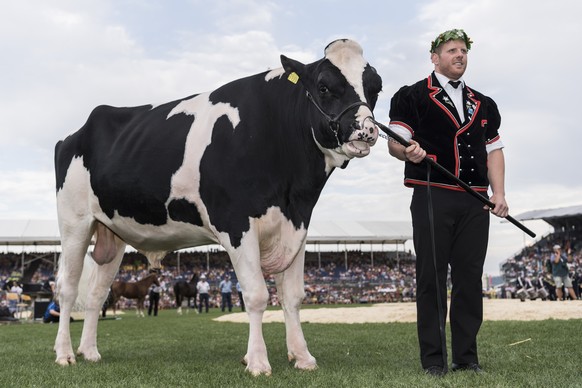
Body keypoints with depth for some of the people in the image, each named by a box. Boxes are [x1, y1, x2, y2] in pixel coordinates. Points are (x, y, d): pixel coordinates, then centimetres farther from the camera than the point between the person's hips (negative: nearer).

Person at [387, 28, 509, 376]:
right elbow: (395, 142, -2)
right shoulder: (413, 97, 6)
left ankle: (467, 357, 15)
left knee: (470, 278, 5)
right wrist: (408, 152, -26)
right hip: (432, 197, -4)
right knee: (432, 278, -1)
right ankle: (433, 359, 7)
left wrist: (499, 193, 4)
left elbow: (494, 150, 17)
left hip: (475, 201, 5)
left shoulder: (484, 105, 21)